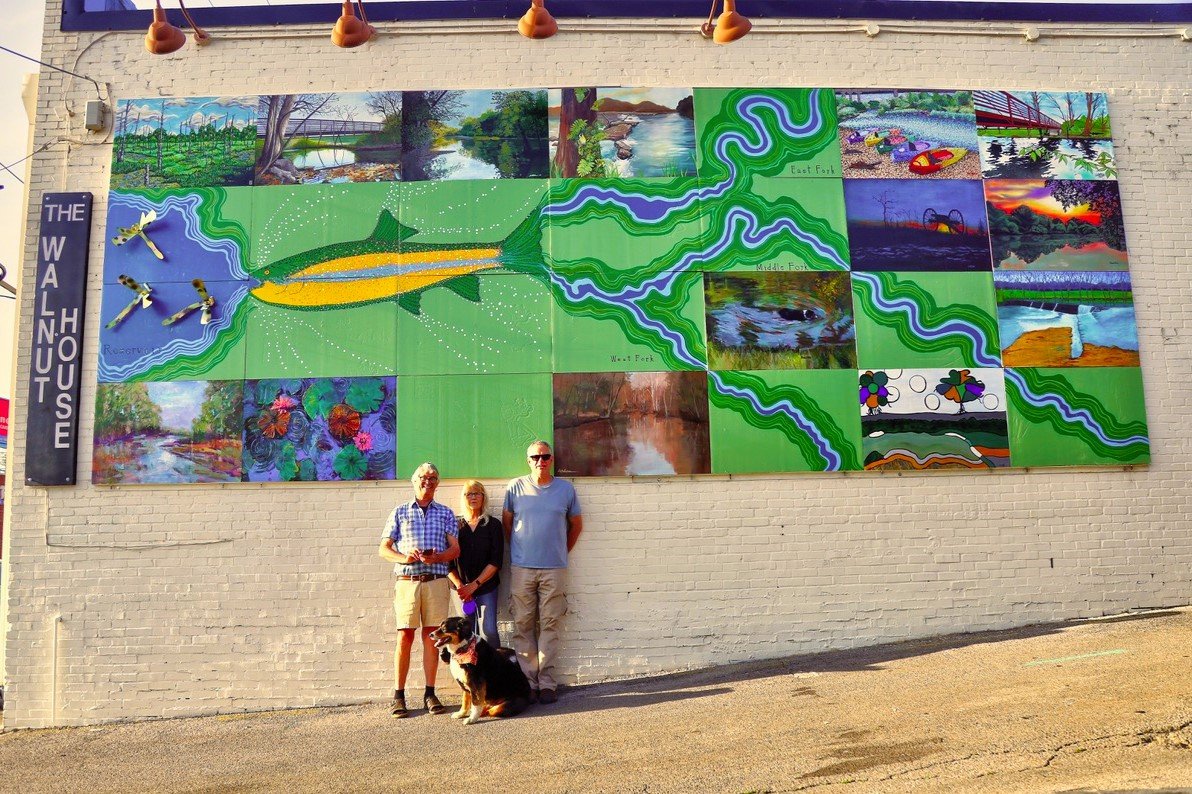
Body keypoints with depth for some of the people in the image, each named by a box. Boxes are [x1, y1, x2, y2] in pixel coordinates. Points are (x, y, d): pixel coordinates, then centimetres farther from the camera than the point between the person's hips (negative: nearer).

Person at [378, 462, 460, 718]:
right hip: (407, 581, -1)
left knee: (431, 636, 2)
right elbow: (384, 549, 7)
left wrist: (437, 557, -14)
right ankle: (398, 695, 4)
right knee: (405, 637, -2)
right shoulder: (400, 512, 12)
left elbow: (455, 549, 6)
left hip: (436, 581, 1)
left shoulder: (446, 513, 13)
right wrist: (404, 558, -12)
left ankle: (430, 694, 9)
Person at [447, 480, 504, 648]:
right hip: (461, 588, 1)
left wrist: (474, 585, -9)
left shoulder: (493, 525, 4)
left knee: (488, 631, -12)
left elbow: (496, 561, -3)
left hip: (486, 587, -1)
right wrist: (459, 585, -7)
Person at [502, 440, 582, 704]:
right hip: (521, 568, 0)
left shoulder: (565, 489, 6)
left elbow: (576, 524, 16)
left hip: (554, 569, 0)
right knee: (523, 626, 1)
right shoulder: (515, 488, 4)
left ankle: (547, 682, 7)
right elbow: (506, 522, 13)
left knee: (550, 626, 1)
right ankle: (528, 681, 9)